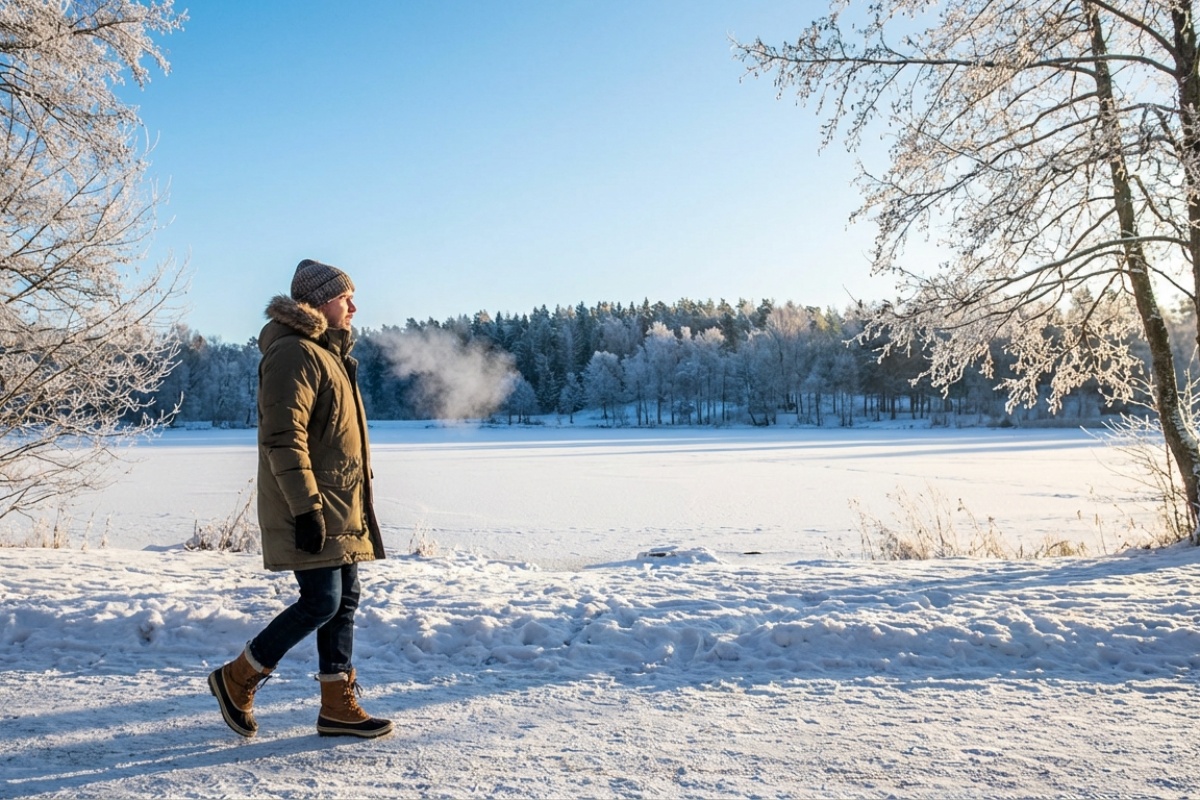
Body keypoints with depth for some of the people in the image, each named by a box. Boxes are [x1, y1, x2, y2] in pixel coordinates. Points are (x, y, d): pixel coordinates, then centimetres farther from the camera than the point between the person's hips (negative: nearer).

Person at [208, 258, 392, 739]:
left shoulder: (328, 351, 19)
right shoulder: (293, 353, -14)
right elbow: (283, 438, -21)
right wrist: (307, 507, -25)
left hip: (341, 508, 10)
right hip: (312, 511, -10)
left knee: (344, 600, 10)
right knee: (321, 602, -8)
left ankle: (338, 706, 18)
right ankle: (238, 678, 11)